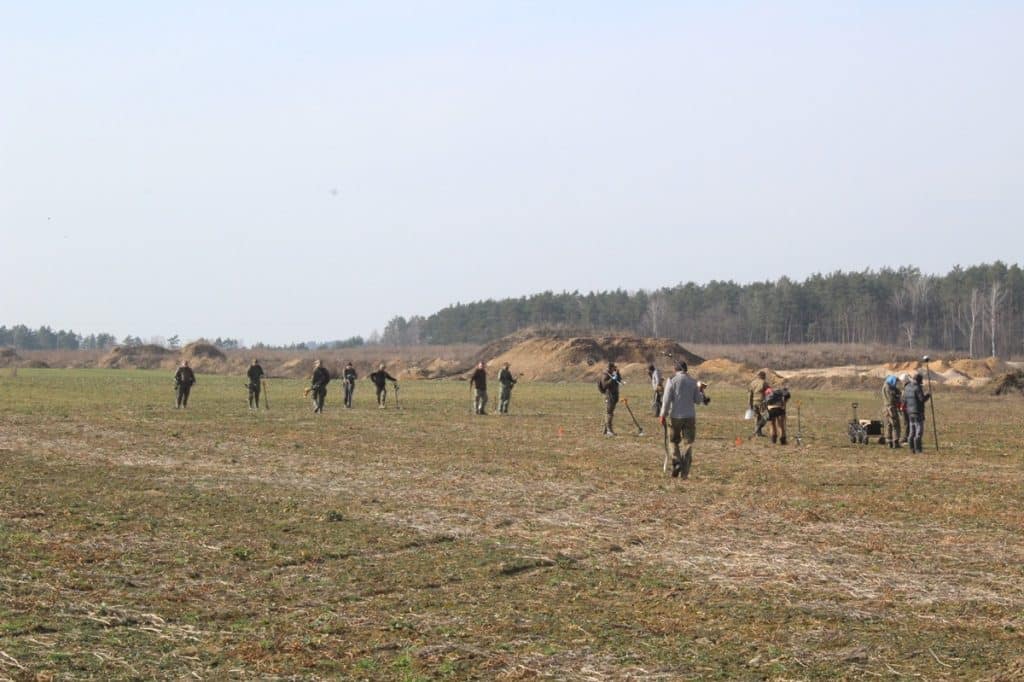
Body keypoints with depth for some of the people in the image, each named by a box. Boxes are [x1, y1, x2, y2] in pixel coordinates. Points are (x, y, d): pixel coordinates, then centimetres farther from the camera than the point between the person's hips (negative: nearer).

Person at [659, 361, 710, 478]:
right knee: (689, 443, 6)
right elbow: (698, 400, 5)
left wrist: (663, 415, -7)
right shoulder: (693, 382, 3)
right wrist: (701, 393, 25)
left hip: (675, 416, -2)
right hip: (690, 416, 2)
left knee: (674, 442, 14)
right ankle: (685, 471, -2)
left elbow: (667, 399, -10)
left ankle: (677, 463, -6)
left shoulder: (672, 380, -5)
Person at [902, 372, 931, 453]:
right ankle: (918, 448, -7)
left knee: (912, 431, 12)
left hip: (910, 412, 8)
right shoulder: (918, 387, -15)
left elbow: (904, 400, 11)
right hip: (918, 412, -8)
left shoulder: (907, 387, 9)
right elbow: (922, 399, -18)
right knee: (919, 431, -4)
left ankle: (912, 448, 11)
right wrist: (928, 396, 1)